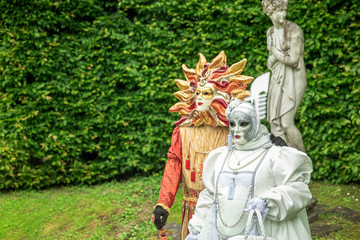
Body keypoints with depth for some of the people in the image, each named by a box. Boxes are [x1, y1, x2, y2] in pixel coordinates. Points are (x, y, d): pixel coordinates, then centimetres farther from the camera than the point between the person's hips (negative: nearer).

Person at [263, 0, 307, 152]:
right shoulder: (270, 32, 9)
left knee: (286, 123, -13)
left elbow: (294, 61, -19)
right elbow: (270, 62, 12)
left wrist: (276, 52, -5)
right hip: (277, 80, 7)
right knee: (275, 123, 4)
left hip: (294, 80, -7)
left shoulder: (294, 30, -14)